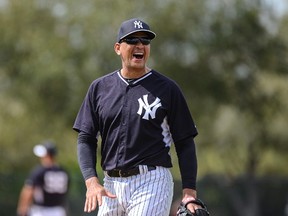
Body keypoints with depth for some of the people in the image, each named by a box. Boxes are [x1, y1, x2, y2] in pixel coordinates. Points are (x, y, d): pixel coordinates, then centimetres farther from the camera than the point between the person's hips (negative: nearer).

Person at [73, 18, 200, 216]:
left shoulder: (167, 88, 2)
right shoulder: (100, 88, 10)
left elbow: (185, 143, 2)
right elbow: (86, 139, 9)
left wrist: (189, 192, -9)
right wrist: (92, 181, -7)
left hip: (152, 183, -4)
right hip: (111, 186, 4)